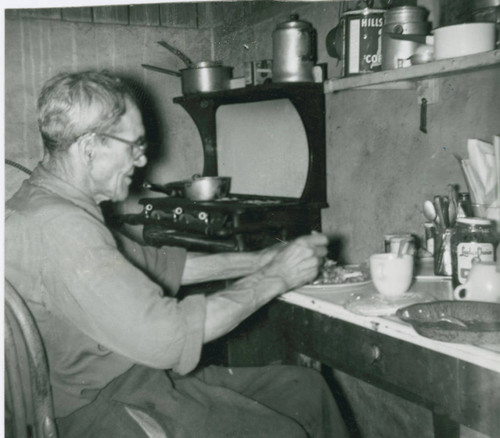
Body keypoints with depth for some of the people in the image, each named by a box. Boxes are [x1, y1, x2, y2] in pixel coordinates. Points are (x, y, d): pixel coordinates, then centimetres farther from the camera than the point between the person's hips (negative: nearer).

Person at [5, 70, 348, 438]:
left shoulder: (59, 203, 8)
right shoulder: (54, 225, -25)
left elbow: (150, 263, 16)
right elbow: (166, 335, -28)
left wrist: (258, 260, 10)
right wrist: (275, 277, -16)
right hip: (103, 408, -9)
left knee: (306, 389, 6)